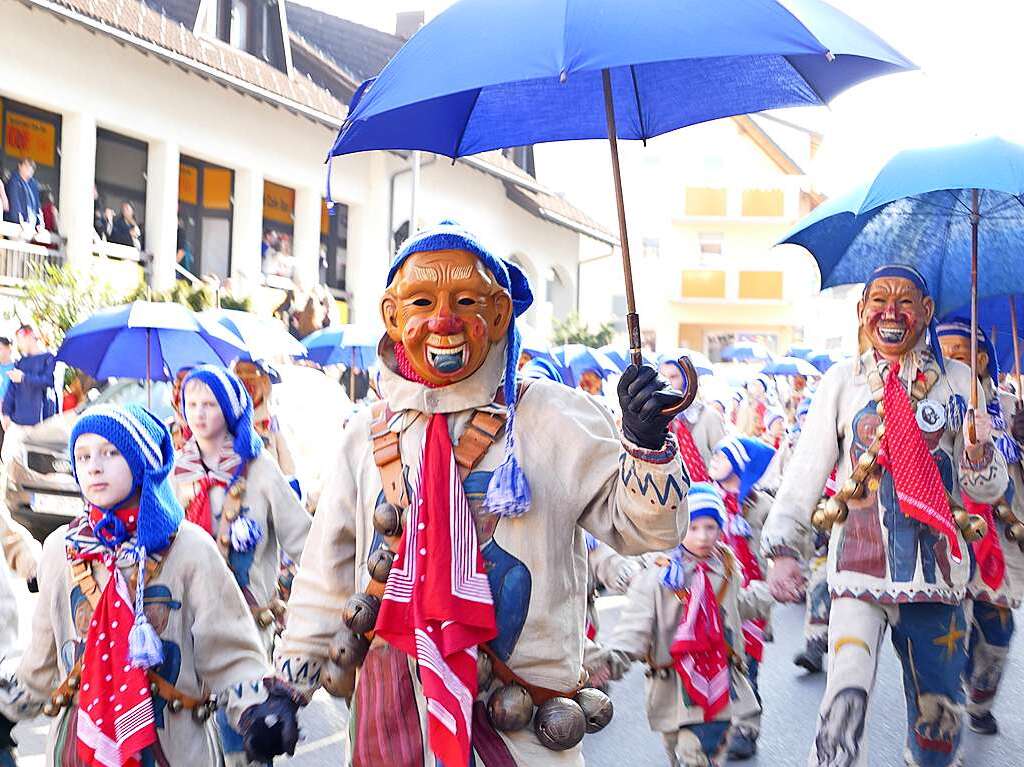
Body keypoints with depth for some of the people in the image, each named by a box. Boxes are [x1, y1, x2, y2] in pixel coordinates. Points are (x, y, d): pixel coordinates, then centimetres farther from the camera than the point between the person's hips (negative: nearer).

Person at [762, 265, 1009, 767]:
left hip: (935, 571, 2)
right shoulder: (841, 381, 4)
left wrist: (979, 452, -14)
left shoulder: (957, 381, 6)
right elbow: (807, 469, 2)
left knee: (939, 716, 9)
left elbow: (988, 490, 8)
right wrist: (782, 546, -7)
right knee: (846, 699, -20)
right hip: (859, 569, -1)